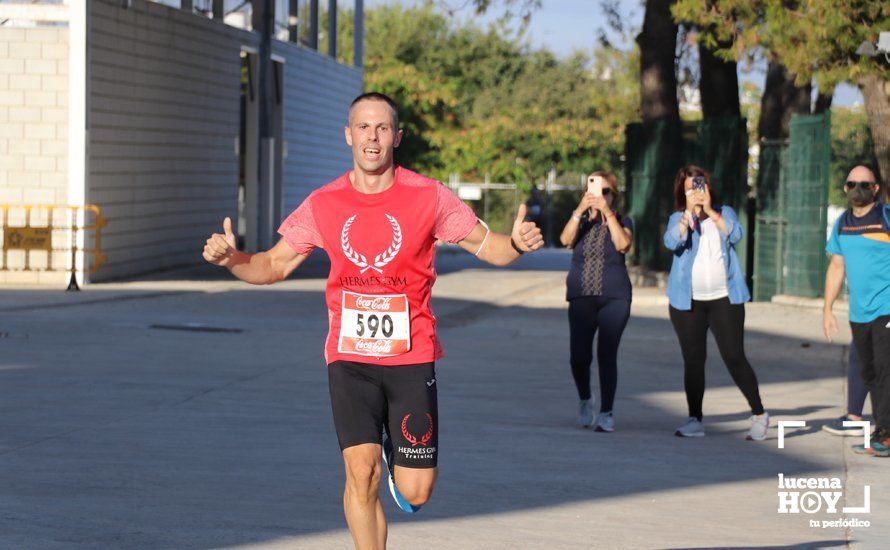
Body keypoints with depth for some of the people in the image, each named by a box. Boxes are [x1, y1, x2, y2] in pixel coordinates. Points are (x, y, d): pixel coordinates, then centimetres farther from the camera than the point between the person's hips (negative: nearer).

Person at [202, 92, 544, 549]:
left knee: (415, 493, 1)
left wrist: (517, 243, -21)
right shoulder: (323, 204, 1)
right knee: (362, 473, -16)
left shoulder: (429, 197, -3)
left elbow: (488, 246, 2)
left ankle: (396, 454, 38)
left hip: (412, 356, 0)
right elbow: (274, 265, 9)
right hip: (349, 357, 0)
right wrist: (232, 259, -11)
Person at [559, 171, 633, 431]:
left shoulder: (622, 221, 6)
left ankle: (606, 413, 0)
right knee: (578, 356, -6)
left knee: (607, 355, -8)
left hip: (614, 299, -1)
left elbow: (623, 245, -14)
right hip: (582, 299, 1)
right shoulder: (580, 221, 11)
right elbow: (566, 239, -10)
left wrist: (607, 213, -18)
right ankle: (585, 400, 20)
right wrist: (581, 210, -20)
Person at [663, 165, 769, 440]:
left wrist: (710, 211, -14)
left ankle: (759, 414, 5)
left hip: (724, 300, -1)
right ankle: (695, 420, 8)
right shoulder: (678, 218, 7)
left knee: (734, 357, -6)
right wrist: (689, 212, -20)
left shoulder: (725, 213, 10)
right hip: (688, 303, 1)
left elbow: (735, 234, -10)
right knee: (693, 360, 2)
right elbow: (672, 242, -14)